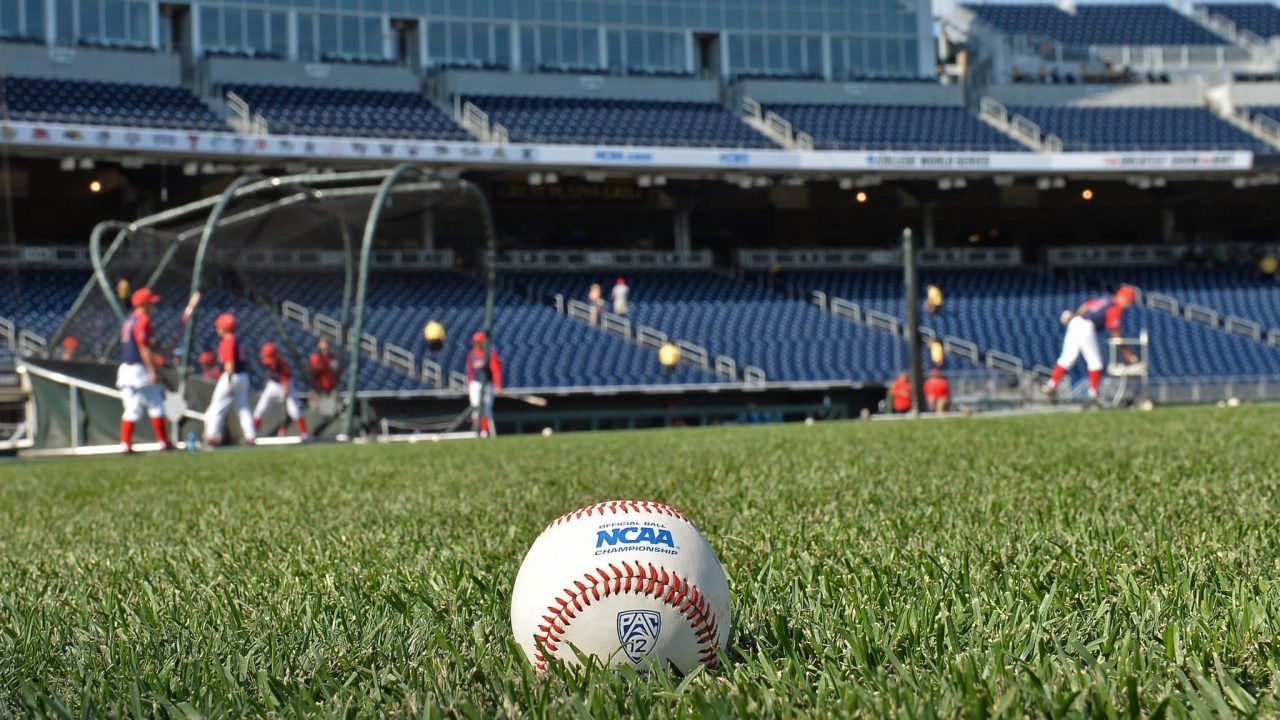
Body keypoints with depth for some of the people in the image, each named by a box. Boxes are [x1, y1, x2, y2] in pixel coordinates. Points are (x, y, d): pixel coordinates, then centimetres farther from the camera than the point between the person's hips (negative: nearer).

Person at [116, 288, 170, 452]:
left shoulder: (128, 320, 16)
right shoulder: (143, 320, -11)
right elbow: (144, 348, -18)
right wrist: (153, 370, -18)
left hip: (125, 369, 8)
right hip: (140, 369, -8)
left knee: (131, 409, 8)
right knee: (156, 406, 0)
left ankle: (126, 445, 2)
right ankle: (164, 443, 2)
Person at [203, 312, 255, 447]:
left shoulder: (226, 342, -12)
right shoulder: (238, 342, 15)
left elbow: (230, 363, -19)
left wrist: (229, 381, -20)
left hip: (232, 376, -9)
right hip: (243, 376, 9)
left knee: (217, 407, -1)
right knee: (244, 408, 11)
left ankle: (212, 437, -5)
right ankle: (250, 436, 6)